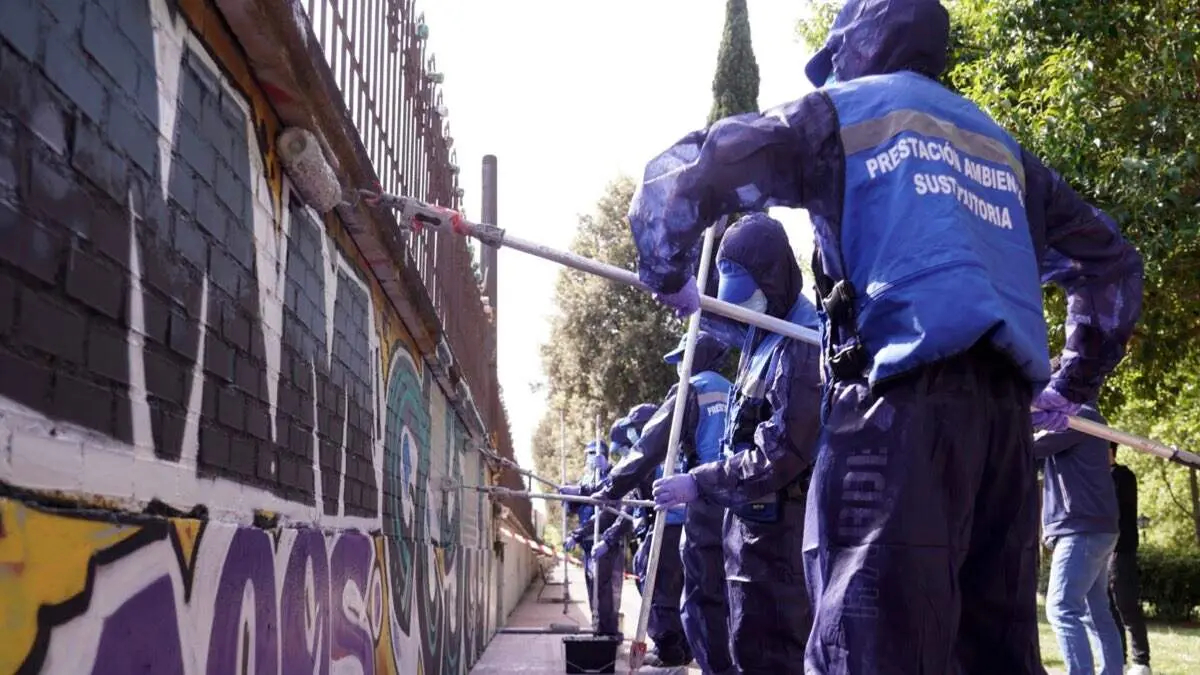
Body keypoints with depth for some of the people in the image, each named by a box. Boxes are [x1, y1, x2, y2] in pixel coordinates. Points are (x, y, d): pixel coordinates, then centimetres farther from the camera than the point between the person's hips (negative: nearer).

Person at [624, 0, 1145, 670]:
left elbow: (680, 175, 6)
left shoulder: (839, 112, 13)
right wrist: (1074, 382, 37)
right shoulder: (1001, 145, 29)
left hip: (903, 398, -6)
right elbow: (1111, 261, 35)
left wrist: (667, 275, 21)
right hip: (1005, 411, 7)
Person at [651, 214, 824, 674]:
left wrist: (701, 484, -22)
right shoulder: (763, 335, 11)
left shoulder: (802, 344, -21)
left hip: (780, 529, -10)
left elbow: (783, 454, -25)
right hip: (754, 520, 10)